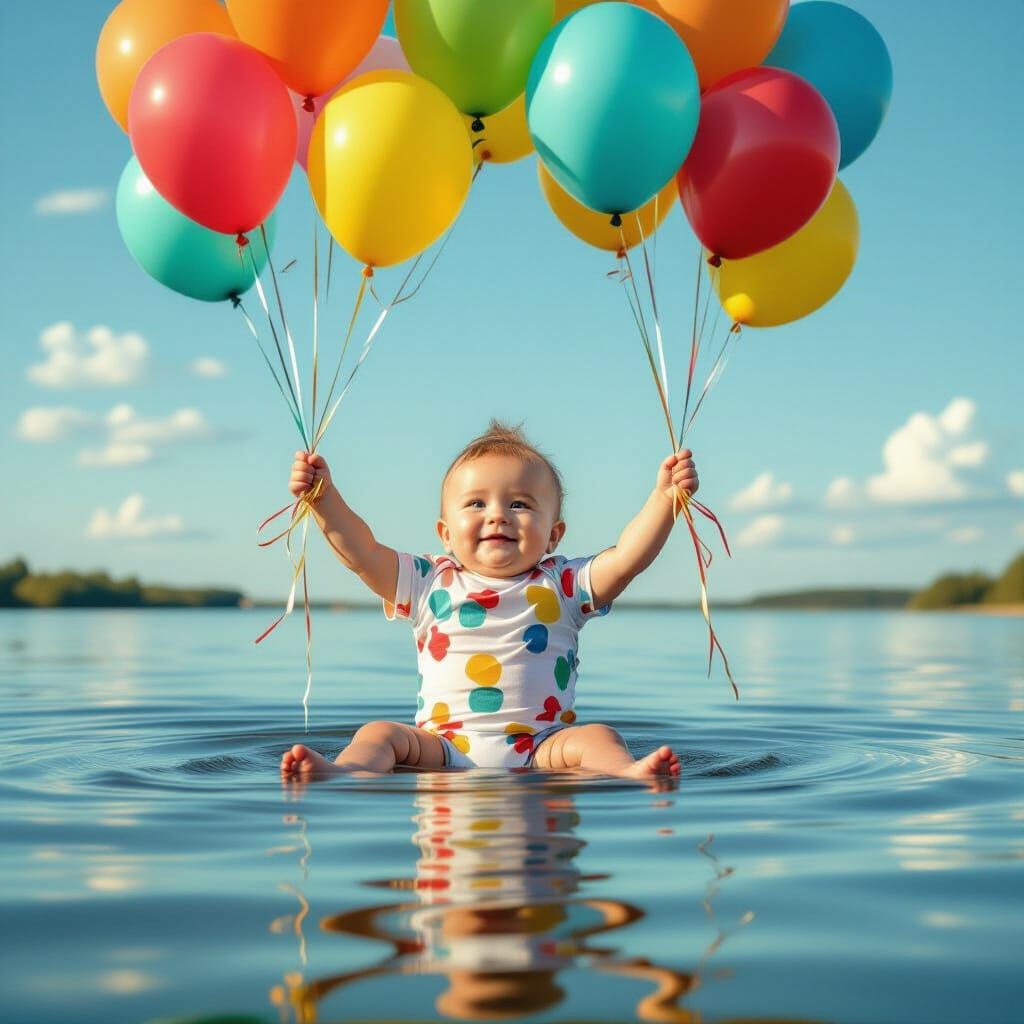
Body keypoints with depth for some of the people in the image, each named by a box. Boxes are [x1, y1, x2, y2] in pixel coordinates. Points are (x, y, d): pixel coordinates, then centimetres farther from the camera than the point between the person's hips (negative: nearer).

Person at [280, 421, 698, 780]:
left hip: (540, 748, -1)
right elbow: (361, 553, 8)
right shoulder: (431, 585, 12)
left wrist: (665, 497, -14)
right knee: (379, 733, -18)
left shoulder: (563, 586, 10)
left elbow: (626, 559, -1)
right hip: (442, 748, 1)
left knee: (595, 738, -25)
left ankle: (629, 773, -51)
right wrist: (325, 498, -4)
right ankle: (342, 771, -44)